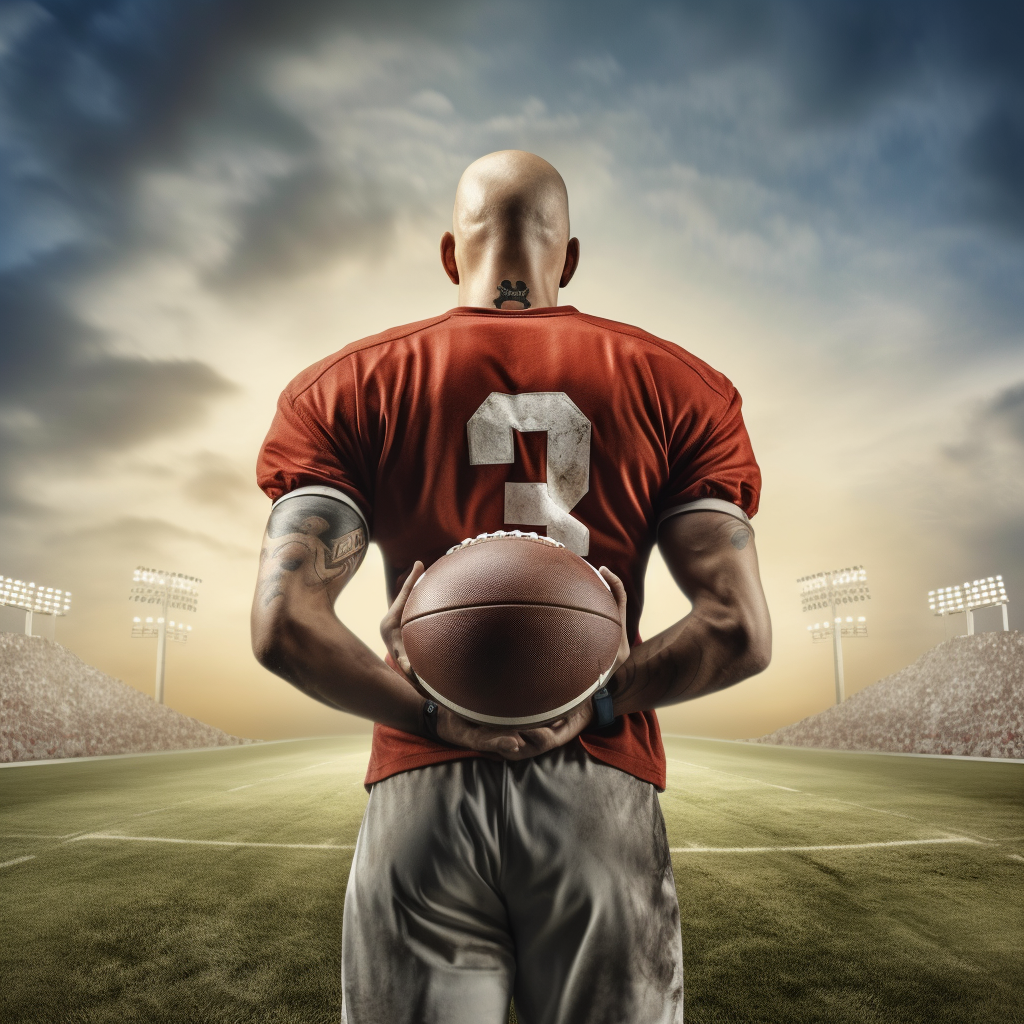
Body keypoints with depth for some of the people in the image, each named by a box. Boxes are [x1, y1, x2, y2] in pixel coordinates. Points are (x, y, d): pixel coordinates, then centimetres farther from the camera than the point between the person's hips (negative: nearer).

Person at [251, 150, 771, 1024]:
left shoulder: (346, 387, 5)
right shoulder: (675, 385, 6)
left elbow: (284, 626, -7)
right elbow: (740, 631, -3)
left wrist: (435, 717, -2)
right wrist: (597, 701, 0)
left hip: (421, 793, 0)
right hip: (606, 794, 1)